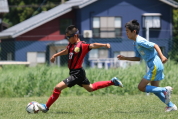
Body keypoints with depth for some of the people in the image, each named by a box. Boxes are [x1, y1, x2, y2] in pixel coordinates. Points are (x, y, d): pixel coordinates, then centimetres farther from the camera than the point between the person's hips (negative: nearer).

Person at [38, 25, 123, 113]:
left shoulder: (81, 45, -18)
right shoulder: (71, 45, 7)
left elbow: (92, 45, -31)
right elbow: (66, 51, 29)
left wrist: (104, 45, -47)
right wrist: (55, 55, 35)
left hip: (77, 73, -10)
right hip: (73, 72, 10)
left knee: (58, 87, -13)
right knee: (90, 88, 24)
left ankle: (46, 107, -5)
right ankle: (112, 82, 30)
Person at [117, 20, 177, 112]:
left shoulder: (140, 41, -15)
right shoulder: (135, 43, 15)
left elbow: (155, 45, -20)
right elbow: (138, 58, 21)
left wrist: (161, 56, -30)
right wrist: (125, 58, 14)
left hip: (155, 67, -10)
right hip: (156, 67, 10)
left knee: (141, 87, -6)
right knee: (154, 89, 17)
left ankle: (165, 90, -8)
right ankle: (171, 106, 18)